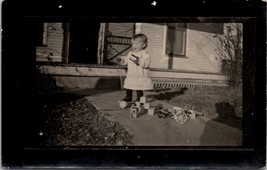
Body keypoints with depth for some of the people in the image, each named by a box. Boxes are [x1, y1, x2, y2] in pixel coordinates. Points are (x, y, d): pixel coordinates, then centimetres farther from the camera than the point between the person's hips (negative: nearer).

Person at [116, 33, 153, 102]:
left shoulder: (145, 53, -11)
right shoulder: (130, 53, 12)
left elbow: (146, 63, -24)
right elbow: (126, 60, 23)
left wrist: (139, 61, -36)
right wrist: (121, 59, 5)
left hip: (140, 77, -7)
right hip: (131, 76, 7)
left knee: (139, 89, -1)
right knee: (128, 88, 18)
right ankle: (128, 98, 36)